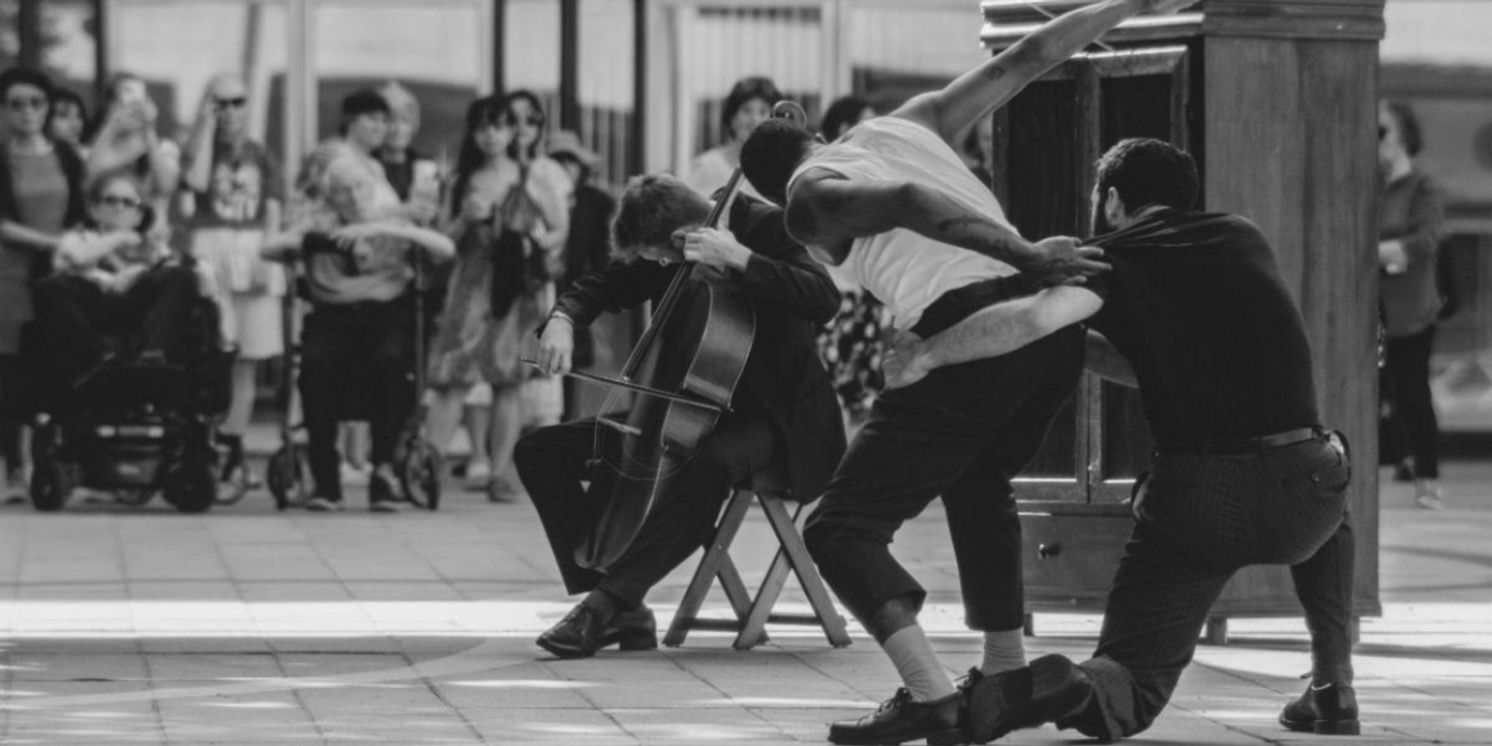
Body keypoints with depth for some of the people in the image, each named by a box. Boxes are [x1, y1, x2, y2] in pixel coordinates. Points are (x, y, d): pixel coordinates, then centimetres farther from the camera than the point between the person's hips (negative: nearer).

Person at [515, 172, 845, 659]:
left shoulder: (766, 228, -15)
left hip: (766, 414, -7)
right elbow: (599, 289, 8)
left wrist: (738, 259, -34)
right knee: (540, 451, -4)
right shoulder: (660, 254, 2)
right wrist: (562, 320, -15)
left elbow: (823, 300, -28)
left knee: (711, 464, -44)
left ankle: (607, 601, -38)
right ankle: (624, 611, -14)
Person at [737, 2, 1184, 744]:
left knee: (840, 529, 0)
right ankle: (1005, 674, 32)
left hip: (968, 334, -7)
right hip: (1052, 323, 7)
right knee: (980, 481, 35)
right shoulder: (908, 122, 27)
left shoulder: (811, 197, 11)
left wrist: (1026, 257, -16)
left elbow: (908, 202, -9)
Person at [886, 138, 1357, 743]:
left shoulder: (1114, 261, 5)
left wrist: (926, 354, -1)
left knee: (1129, 691, 7)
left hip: (1197, 504, -3)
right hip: (1300, 499, 3)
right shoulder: (1244, 240, 18)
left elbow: (1033, 318, -14)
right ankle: (1333, 689, 26)